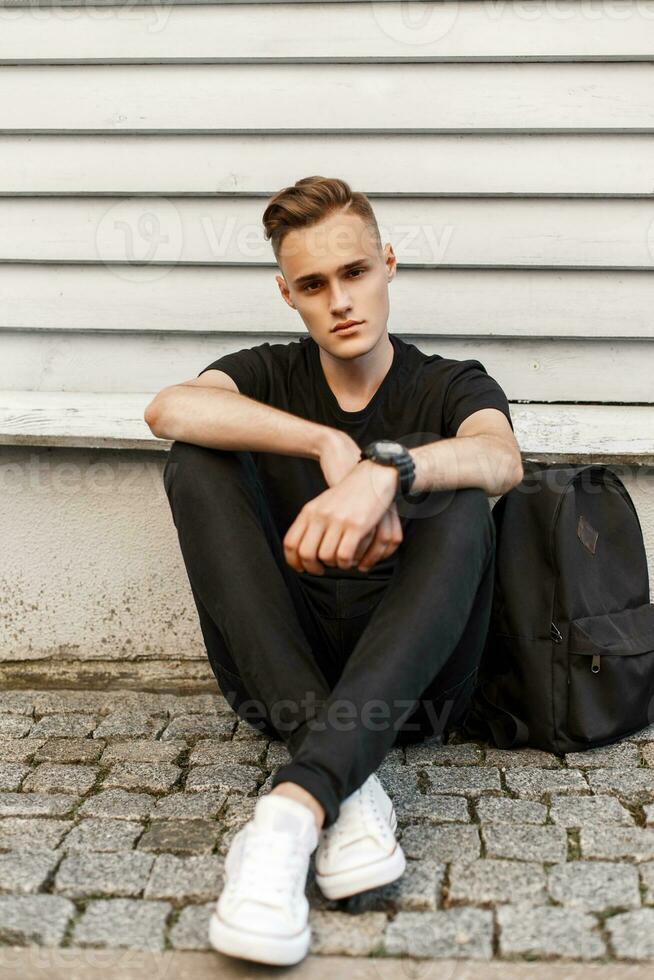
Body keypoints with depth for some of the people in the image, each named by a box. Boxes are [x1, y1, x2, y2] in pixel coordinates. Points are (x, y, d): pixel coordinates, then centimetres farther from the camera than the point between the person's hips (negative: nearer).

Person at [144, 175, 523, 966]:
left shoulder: (452, 386, 8)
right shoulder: (270, 377, 11)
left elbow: (502, 460, -19)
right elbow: (169, 408, -15)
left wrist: (385, 471, -39)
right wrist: (331, 445, -26)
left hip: (409, 679, -1)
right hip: (282, 671, 2)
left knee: (461, 504, -26)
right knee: (196, 463, -17)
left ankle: (296, 804, -43)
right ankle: (350, 790, -31)